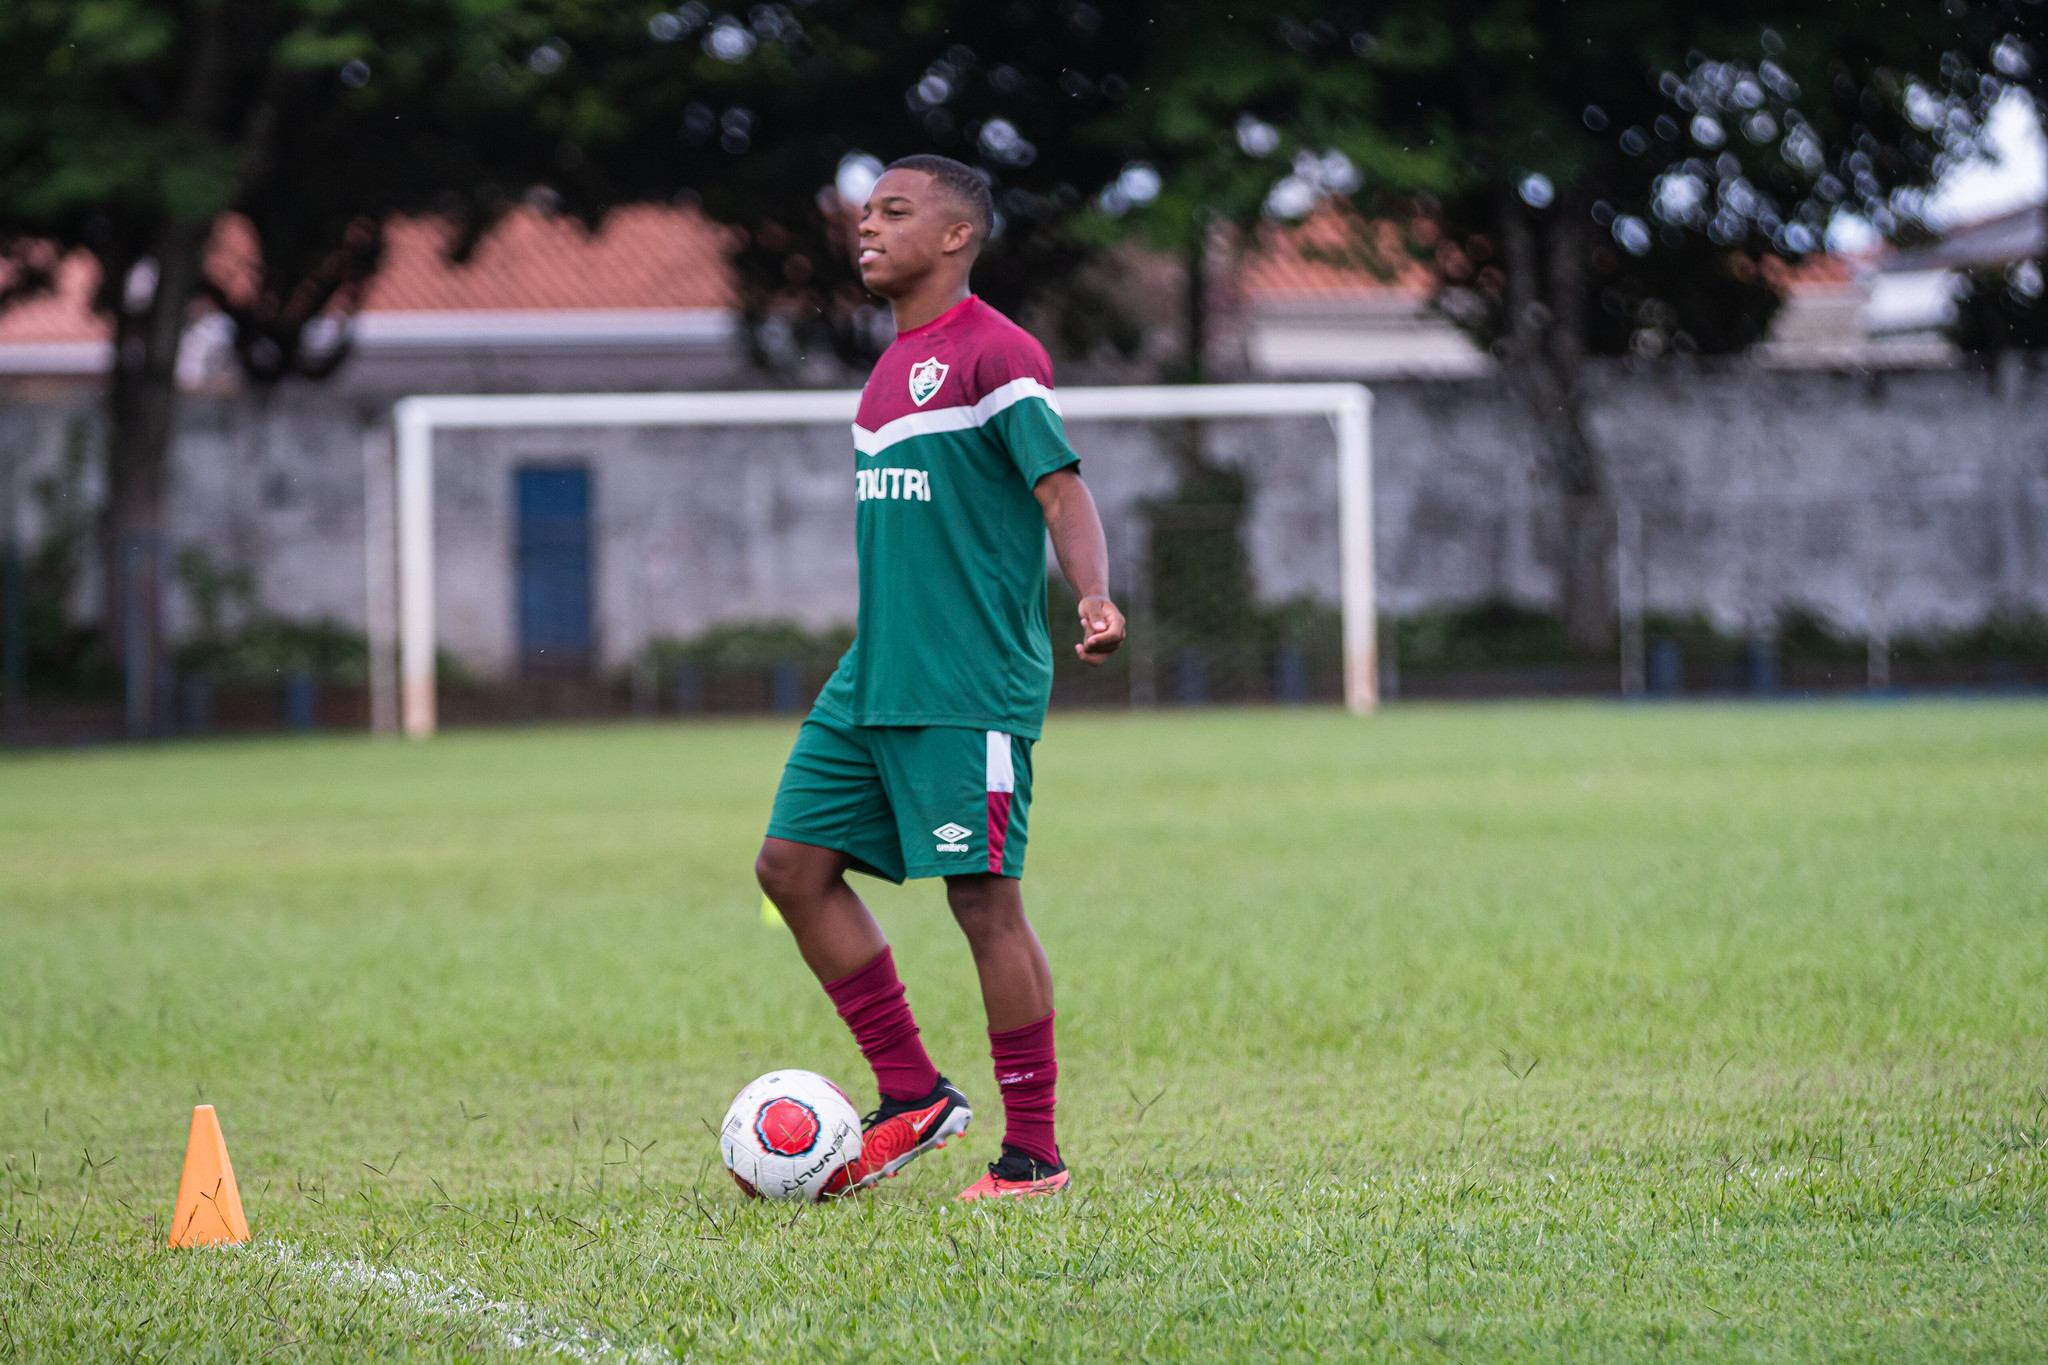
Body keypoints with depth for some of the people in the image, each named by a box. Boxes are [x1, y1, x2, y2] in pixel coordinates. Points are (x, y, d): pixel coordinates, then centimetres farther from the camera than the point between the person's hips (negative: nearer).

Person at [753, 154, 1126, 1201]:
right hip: (872, 683, 9)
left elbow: (1062, 491, -16)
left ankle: (1032, 1155, 1)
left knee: (983, 897, -7)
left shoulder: (993, 352, -9)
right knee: (793, 862, 4)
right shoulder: (893, 366, 18)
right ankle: (913, 1096, 12)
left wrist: (1093, 601, -32)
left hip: (970, 687, -9)